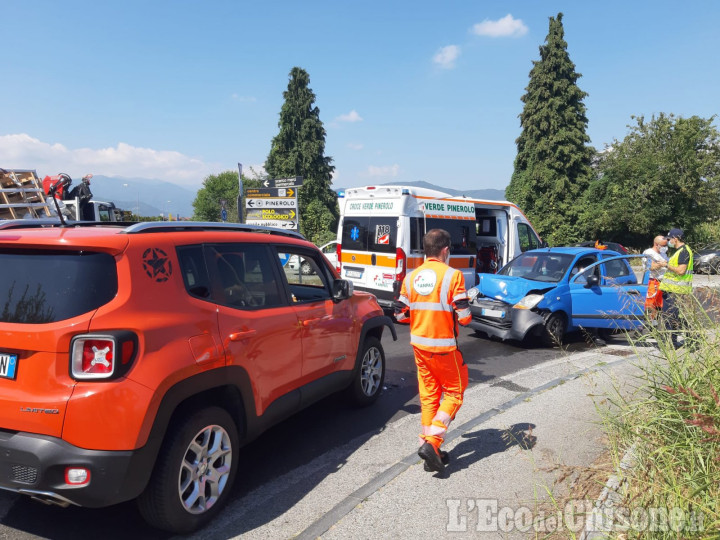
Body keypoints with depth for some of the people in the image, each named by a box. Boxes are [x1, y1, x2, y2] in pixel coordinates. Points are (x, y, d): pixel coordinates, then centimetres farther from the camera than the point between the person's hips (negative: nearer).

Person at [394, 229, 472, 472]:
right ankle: (431, 442, -4)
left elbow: (400, 315, 4)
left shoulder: (411, 278, 2)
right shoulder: (452, 275, -14)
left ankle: (431, 452, 20)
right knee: (454, 392, 10)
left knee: (428, 395, 14)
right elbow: (463, 316, -15)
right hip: (444, 346, -5)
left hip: (419, 344, 5)